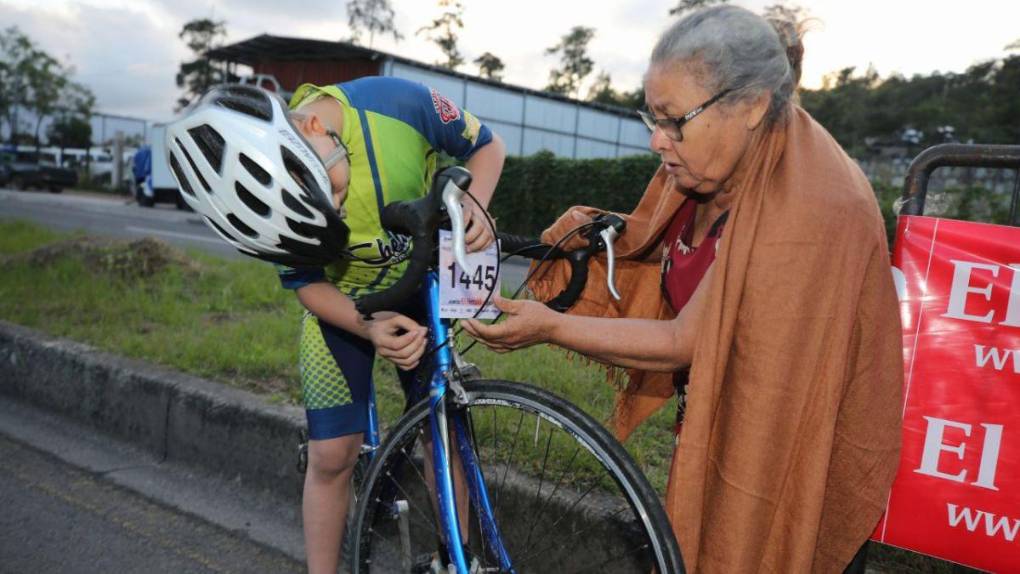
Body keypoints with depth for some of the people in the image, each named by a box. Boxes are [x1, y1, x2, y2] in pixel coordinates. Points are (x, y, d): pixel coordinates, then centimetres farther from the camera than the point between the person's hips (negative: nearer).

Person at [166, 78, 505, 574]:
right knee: (332, 457, -3)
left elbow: (486, 145, -11)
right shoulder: (265, 199, -24)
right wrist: (369, 328, -30)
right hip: (343, 304, 0)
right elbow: (306, 282, -11)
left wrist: (472, 205, -31)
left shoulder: (397, 104, -28)